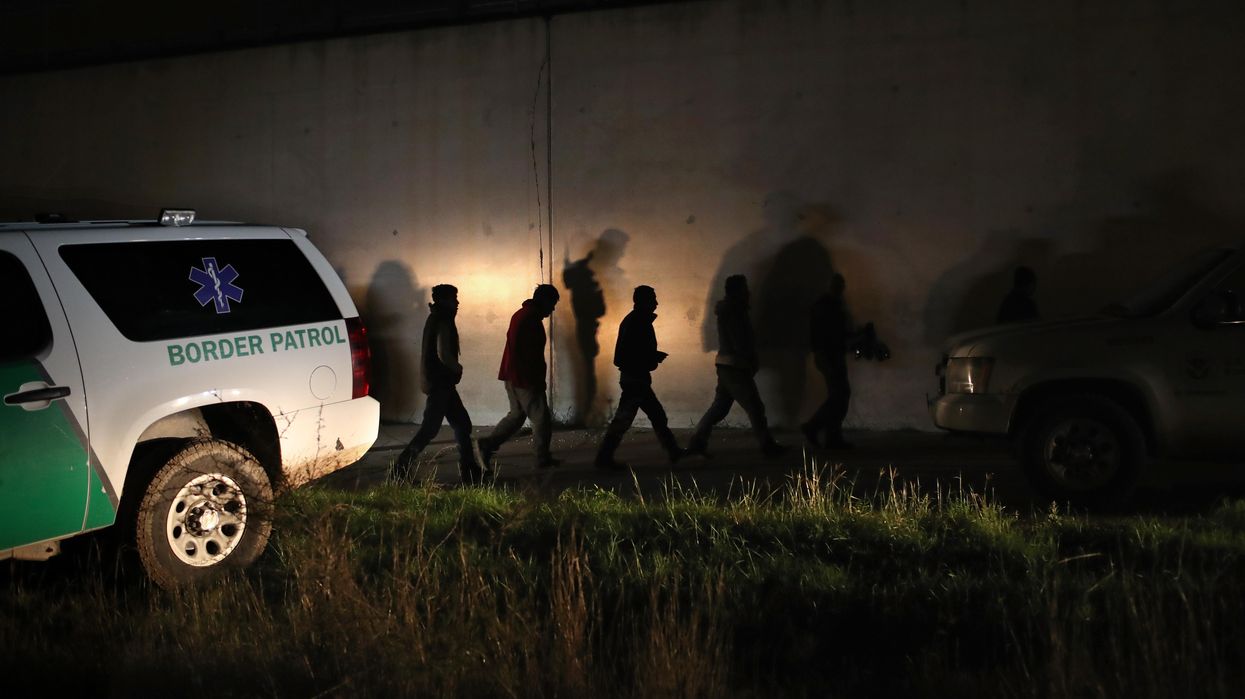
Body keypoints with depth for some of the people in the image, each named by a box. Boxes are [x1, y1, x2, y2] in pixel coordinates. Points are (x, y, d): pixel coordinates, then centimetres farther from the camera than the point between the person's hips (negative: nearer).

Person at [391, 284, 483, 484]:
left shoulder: (435, 319, 16)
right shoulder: (443, 322, -16)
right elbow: (443, 354, -23)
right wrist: (458, 368, -6)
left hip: (441, 382, 10)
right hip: (440, 383, -10)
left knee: (462, 424, 10)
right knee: (430, 428, -6)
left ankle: (470, 472, 12)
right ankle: (402, 469, 0)